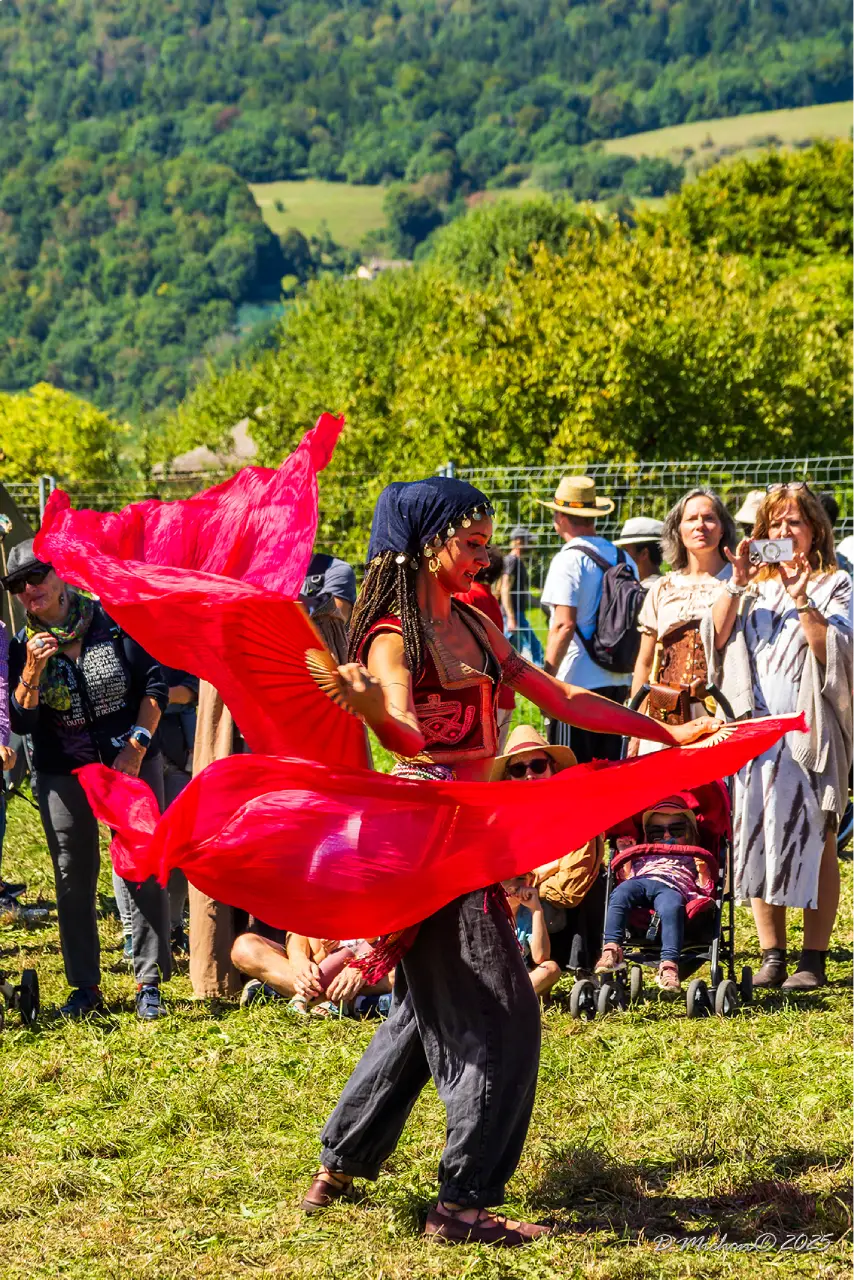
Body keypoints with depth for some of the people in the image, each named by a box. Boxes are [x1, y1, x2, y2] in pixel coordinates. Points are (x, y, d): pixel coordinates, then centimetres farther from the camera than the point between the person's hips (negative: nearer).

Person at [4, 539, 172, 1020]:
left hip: (133, 763, -2)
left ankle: (149, 984, 3)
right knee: (73, 880, 4)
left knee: (146, 873, -5)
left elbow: (154, 685, -1)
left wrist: (137, 745, -10)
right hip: (63, 776, 2)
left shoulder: (116, 621, -4)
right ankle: (86, 988, 13)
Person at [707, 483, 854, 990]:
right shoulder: (755, 584, 17)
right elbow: (716, 639, 4)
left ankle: (813, 960, -1)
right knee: (759, 838, 2)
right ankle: (773, 957, 8)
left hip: (811, 728, -4)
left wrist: (801, 597, -17)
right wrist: (736, 584, -6)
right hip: (756, 723, 4)